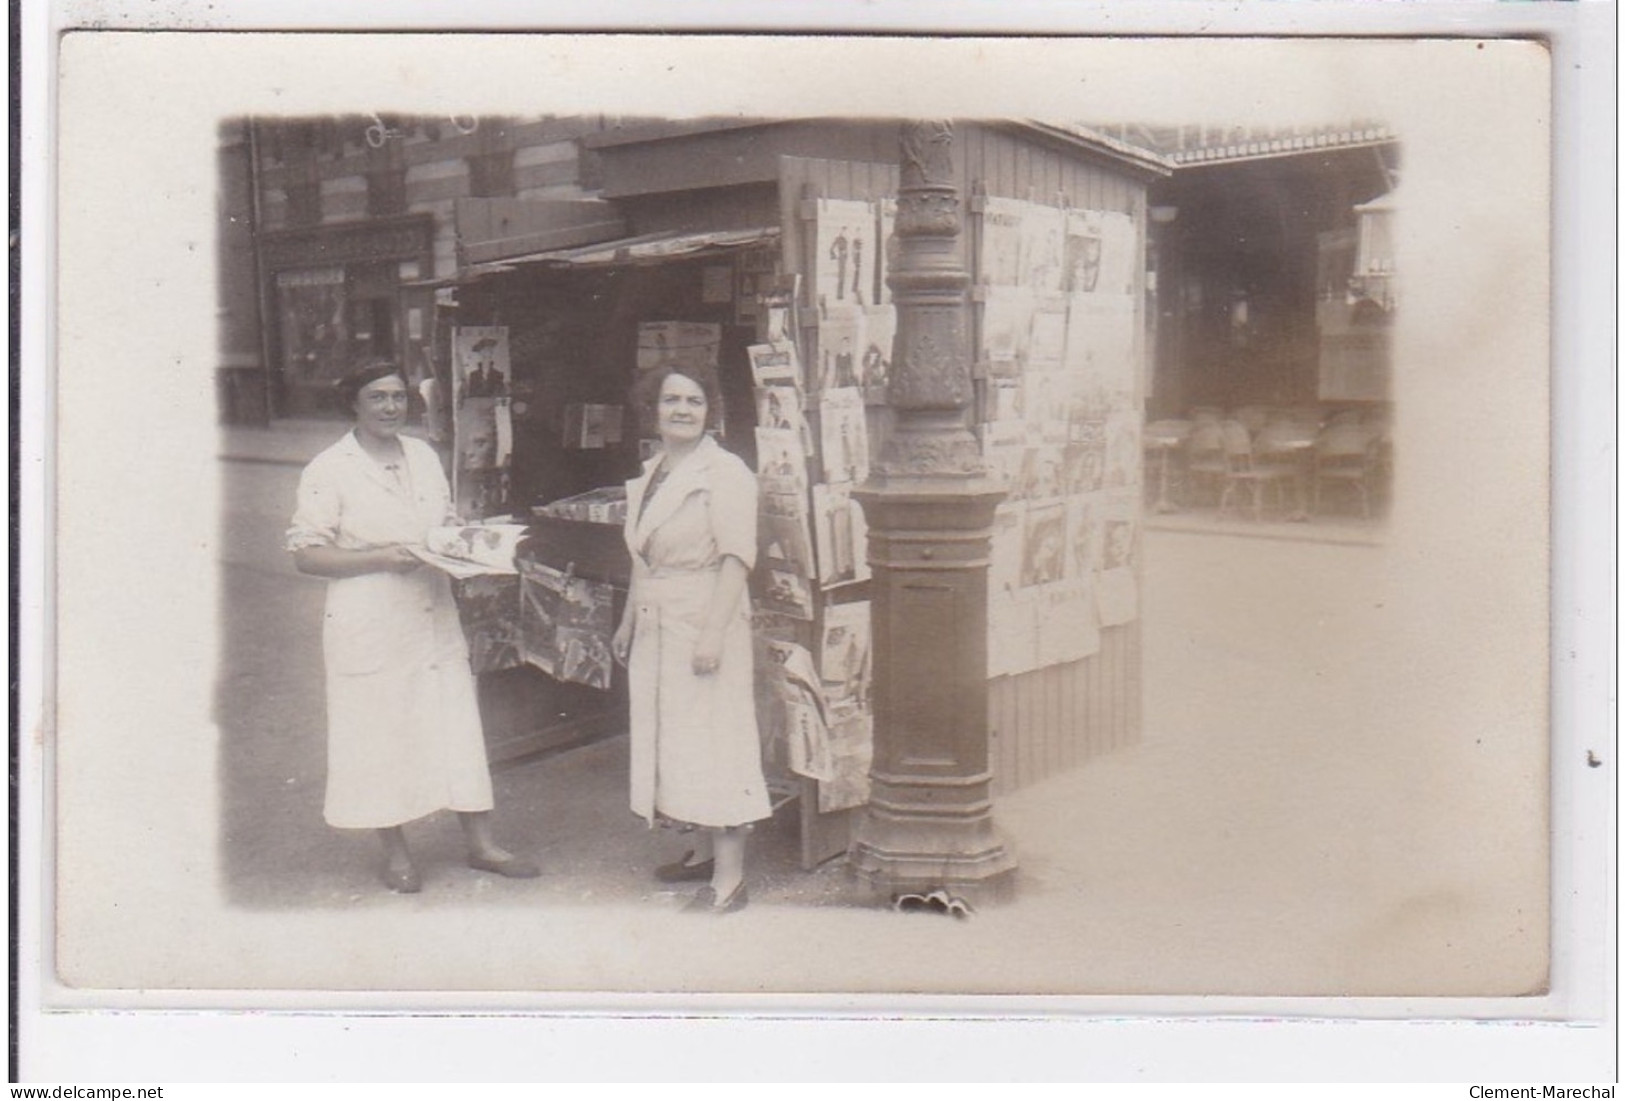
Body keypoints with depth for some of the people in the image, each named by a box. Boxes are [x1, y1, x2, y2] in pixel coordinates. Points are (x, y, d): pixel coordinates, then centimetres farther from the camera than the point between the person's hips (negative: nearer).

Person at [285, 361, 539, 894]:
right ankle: (395, 852, 21)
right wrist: (380, 558, -20)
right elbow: (305, 554, -10)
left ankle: (481, 844, 18)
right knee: (380, 736, 5)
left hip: (433, 616, 5)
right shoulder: (328, 471, -8)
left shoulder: (424, 456, 9)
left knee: (457, 727, 7)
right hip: (369, 626, -5)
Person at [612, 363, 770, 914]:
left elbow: (737, 557, -18)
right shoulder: (651, 474, 14)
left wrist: (713, 632, -25)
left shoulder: (724, 474, -11)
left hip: (703, 623, -9)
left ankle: (728, 879, -5)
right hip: (656, 627, 9)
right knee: (670, 739, 12)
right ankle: (705, 850, 23)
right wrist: (629, 620, 21)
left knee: (711, 740, -7)